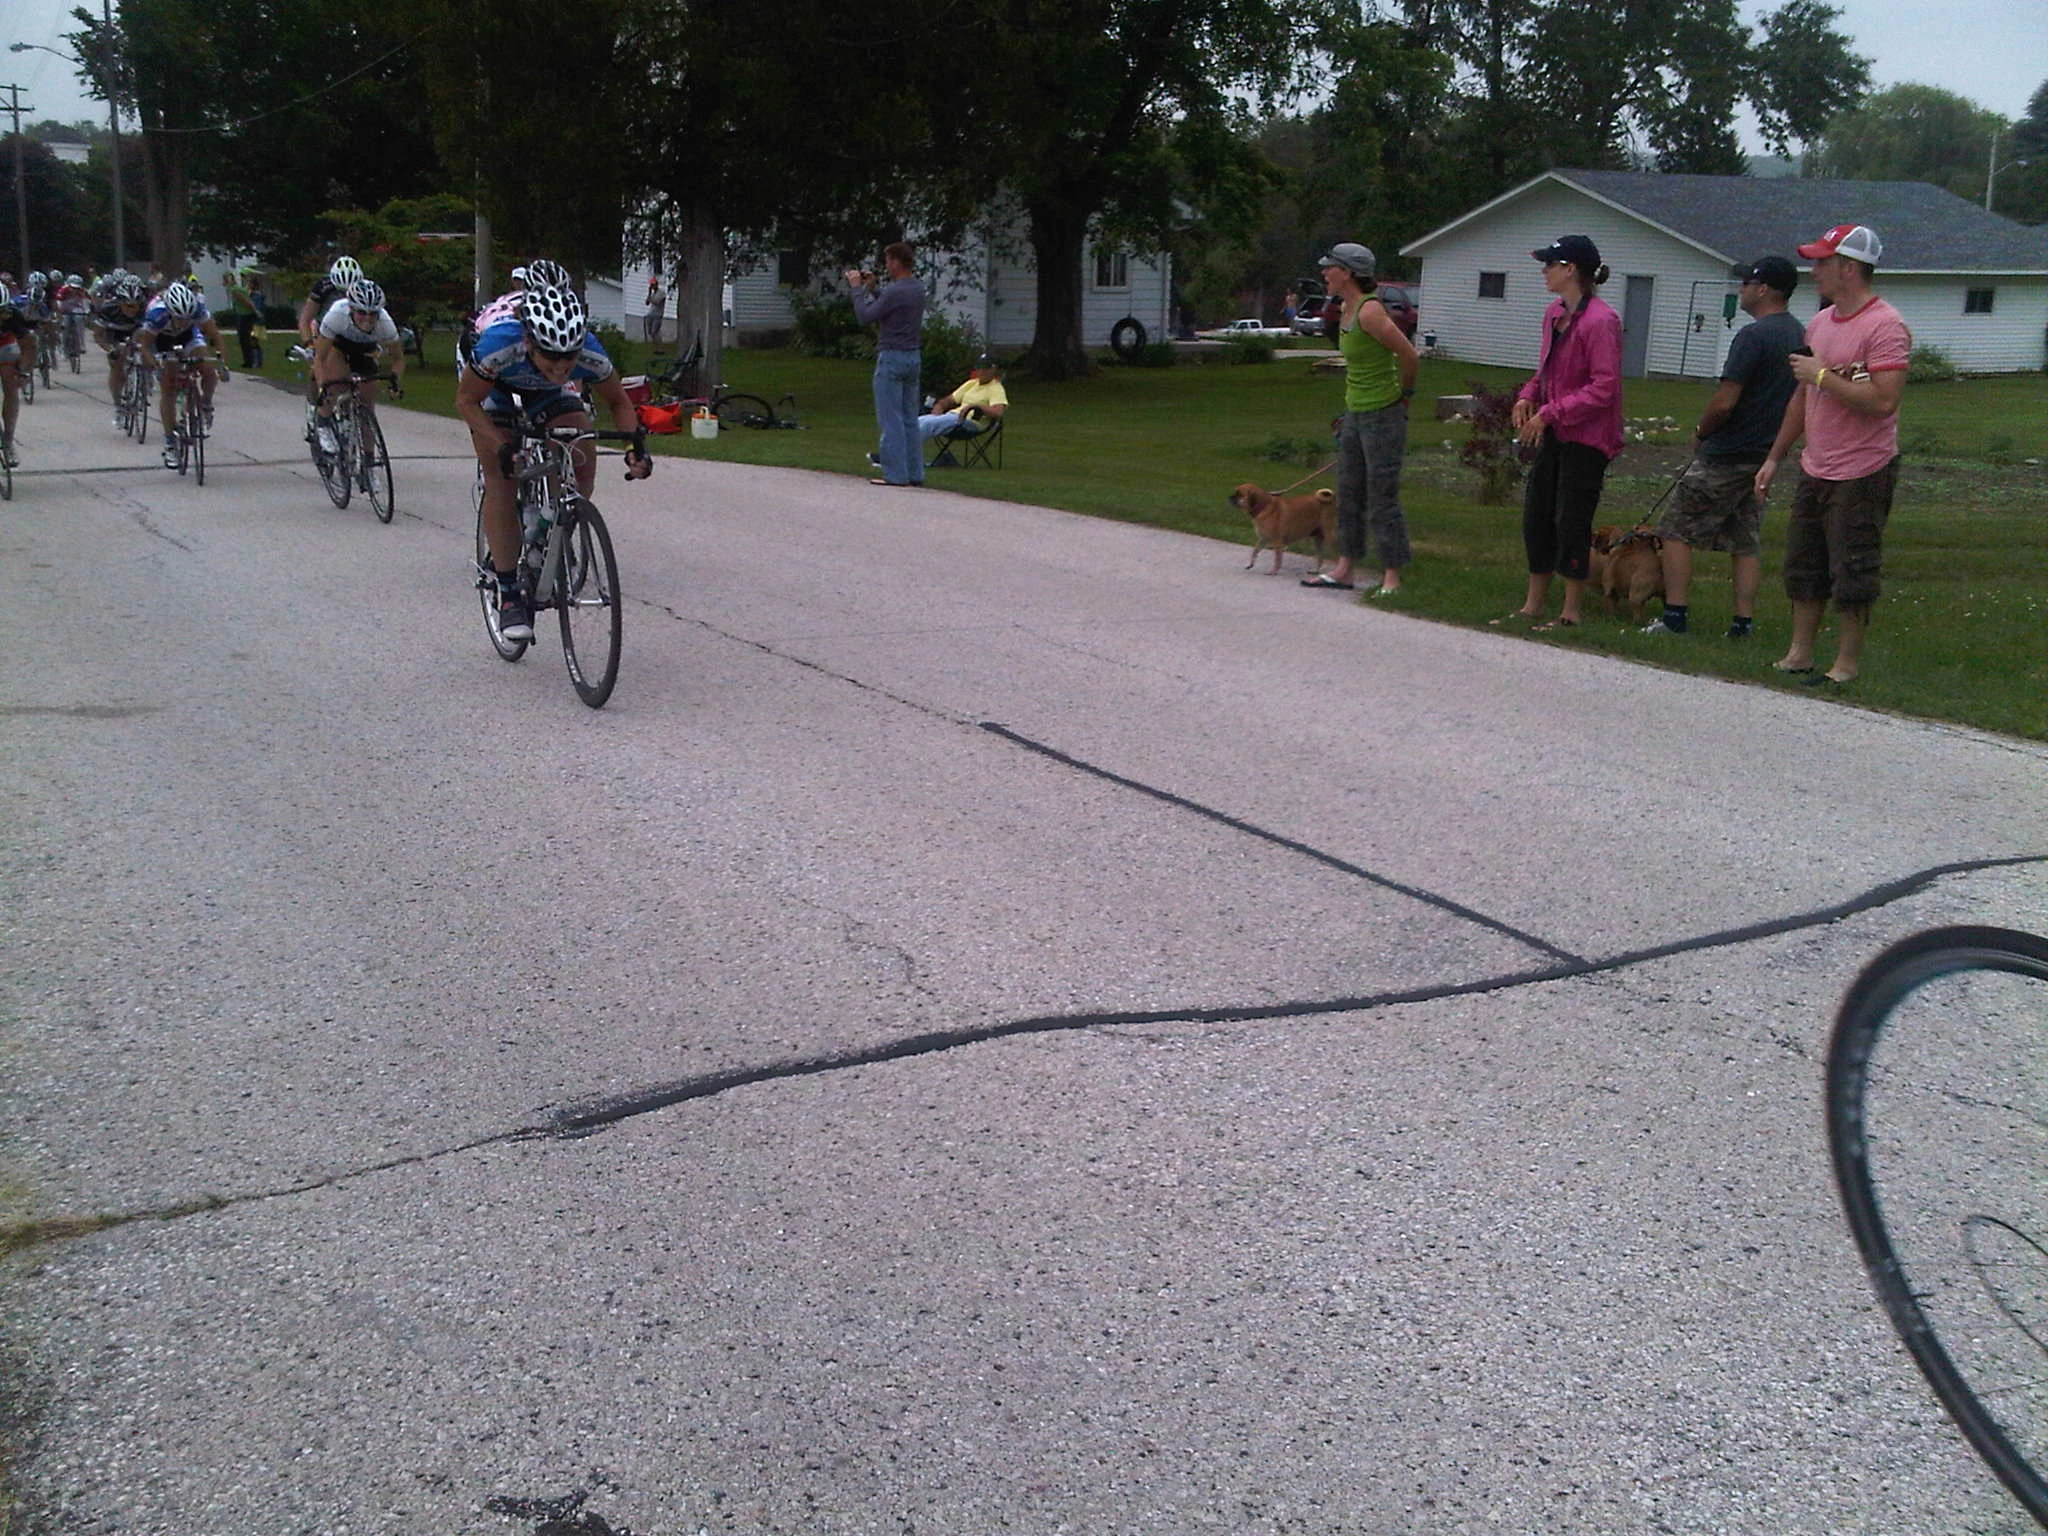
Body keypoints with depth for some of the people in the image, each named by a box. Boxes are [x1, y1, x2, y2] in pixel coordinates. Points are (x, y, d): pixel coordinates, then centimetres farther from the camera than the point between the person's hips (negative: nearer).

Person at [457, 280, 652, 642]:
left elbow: (617, 402, -14)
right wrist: (502, 445, -39)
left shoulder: (590, 352, -35)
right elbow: (466, 401, -26)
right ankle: (508, 593, -11)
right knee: (501, 479, -17)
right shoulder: (500, 343, -42)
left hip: (549, 394, 2)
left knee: (582, 468, -17)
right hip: (494, 388, -2)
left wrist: (636, 444, -30)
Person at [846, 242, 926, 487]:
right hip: (914, 357, 8)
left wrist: (857, 288, -3)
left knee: (890, 420, -4)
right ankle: (914, 473, 13)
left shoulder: (895, 292, -18)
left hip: (892, 358, -8)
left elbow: (865, 317, -13)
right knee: (910, 419, 11)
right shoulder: (917, 288, 10)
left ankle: (895, 474, -5)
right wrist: (872, 287, 8)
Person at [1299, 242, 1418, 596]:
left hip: (1383, 416, -9)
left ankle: (1392, 576, 4)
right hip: (1355, 414, 9)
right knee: (1349, 493, 13)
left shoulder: (1370, 311, -19)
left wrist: (1402, 394, 1)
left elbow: (1410, 358, -16)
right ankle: (1345, 568, 21)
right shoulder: (1345, 309, 8)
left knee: (1383, 497, -3)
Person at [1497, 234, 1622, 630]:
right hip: (1554, 432, 9)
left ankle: (1570, 613, 8)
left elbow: (1604, 387, -21)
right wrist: (1528, 396, 1)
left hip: (1586, 437, -9)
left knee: (1570, 522, -3)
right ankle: (1533, 605, 24)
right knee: (1536, 516, 12)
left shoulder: (1599, 321, -18)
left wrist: (1550, 412, -22)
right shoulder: (1554, 313, 9)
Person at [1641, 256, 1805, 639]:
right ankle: (1743, 622, 10)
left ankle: (1675, 615, -4)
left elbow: (1724, 401, -22)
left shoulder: (1753, 335, -18)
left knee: (1677, 530, -1)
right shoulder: (1800, 335, 10)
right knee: (1747, 542, 11)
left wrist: (1700, 433, -5)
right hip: (1766, 456, 8)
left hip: (1726, 456, -8)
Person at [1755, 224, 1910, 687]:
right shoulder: (1819, 323, 12)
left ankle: (1847, 663, 11)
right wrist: (1774, 458, 20)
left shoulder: (1885, 327, -15)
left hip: (1862, 475, -8)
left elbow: (1883, 400, -26)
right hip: (1815, 471, 9)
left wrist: (1823, 375, -19)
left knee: (1852, 574, 1)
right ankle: (1799, 654, 23)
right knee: (1804, 567, 13)